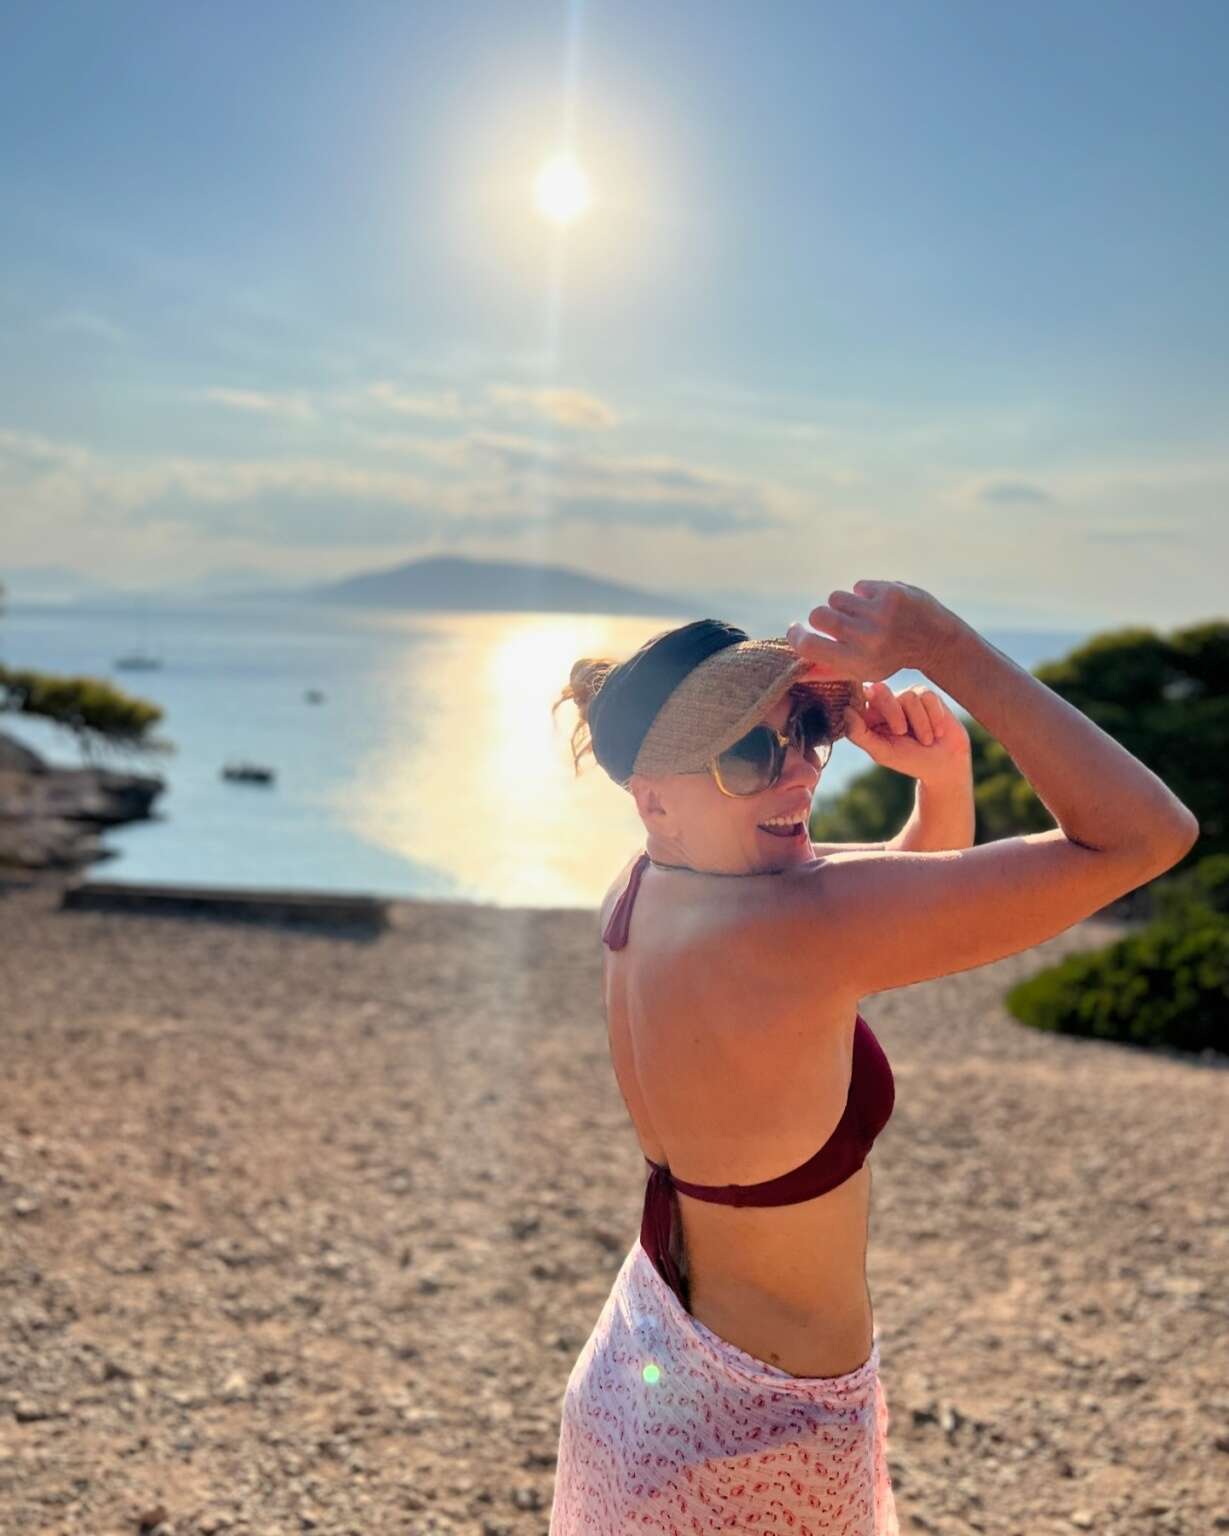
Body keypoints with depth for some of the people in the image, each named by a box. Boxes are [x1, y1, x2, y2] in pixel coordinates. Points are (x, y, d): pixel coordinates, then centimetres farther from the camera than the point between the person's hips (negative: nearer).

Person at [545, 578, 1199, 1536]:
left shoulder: (649, 891, -7)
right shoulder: (782, 928, -34)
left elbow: (925, 882, 7)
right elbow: (1148, 835, -34)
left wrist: (942, 774, -12)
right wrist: (940, 644, -31)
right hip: (754, 1431, -8)